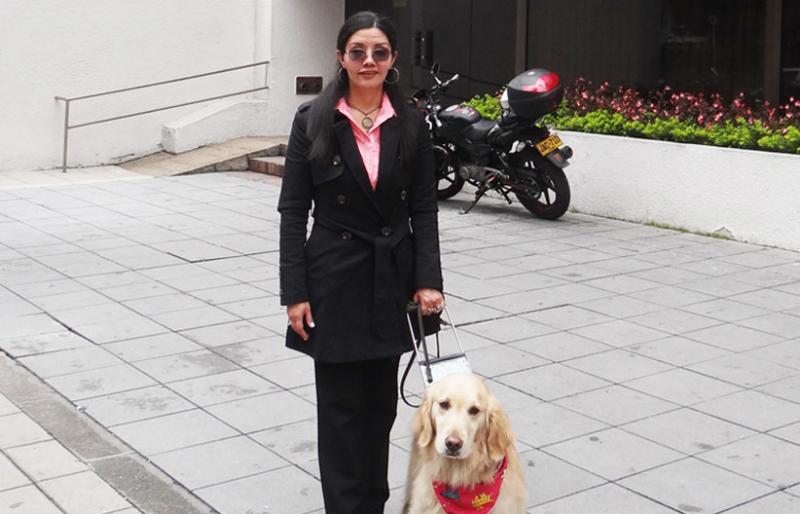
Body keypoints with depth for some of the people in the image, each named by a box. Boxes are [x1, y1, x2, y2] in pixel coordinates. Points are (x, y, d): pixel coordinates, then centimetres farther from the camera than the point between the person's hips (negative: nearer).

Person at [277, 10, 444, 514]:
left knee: (380, 400, 13)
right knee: (341, 404, 3)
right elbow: (293, 211, -6)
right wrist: (295, 292, -10)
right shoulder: (312, 121, -6)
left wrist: (428, 280, -8)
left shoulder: (411, 124, 1)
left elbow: (424, 208, 2)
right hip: (335, 279, -2)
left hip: (392, 278, 3)